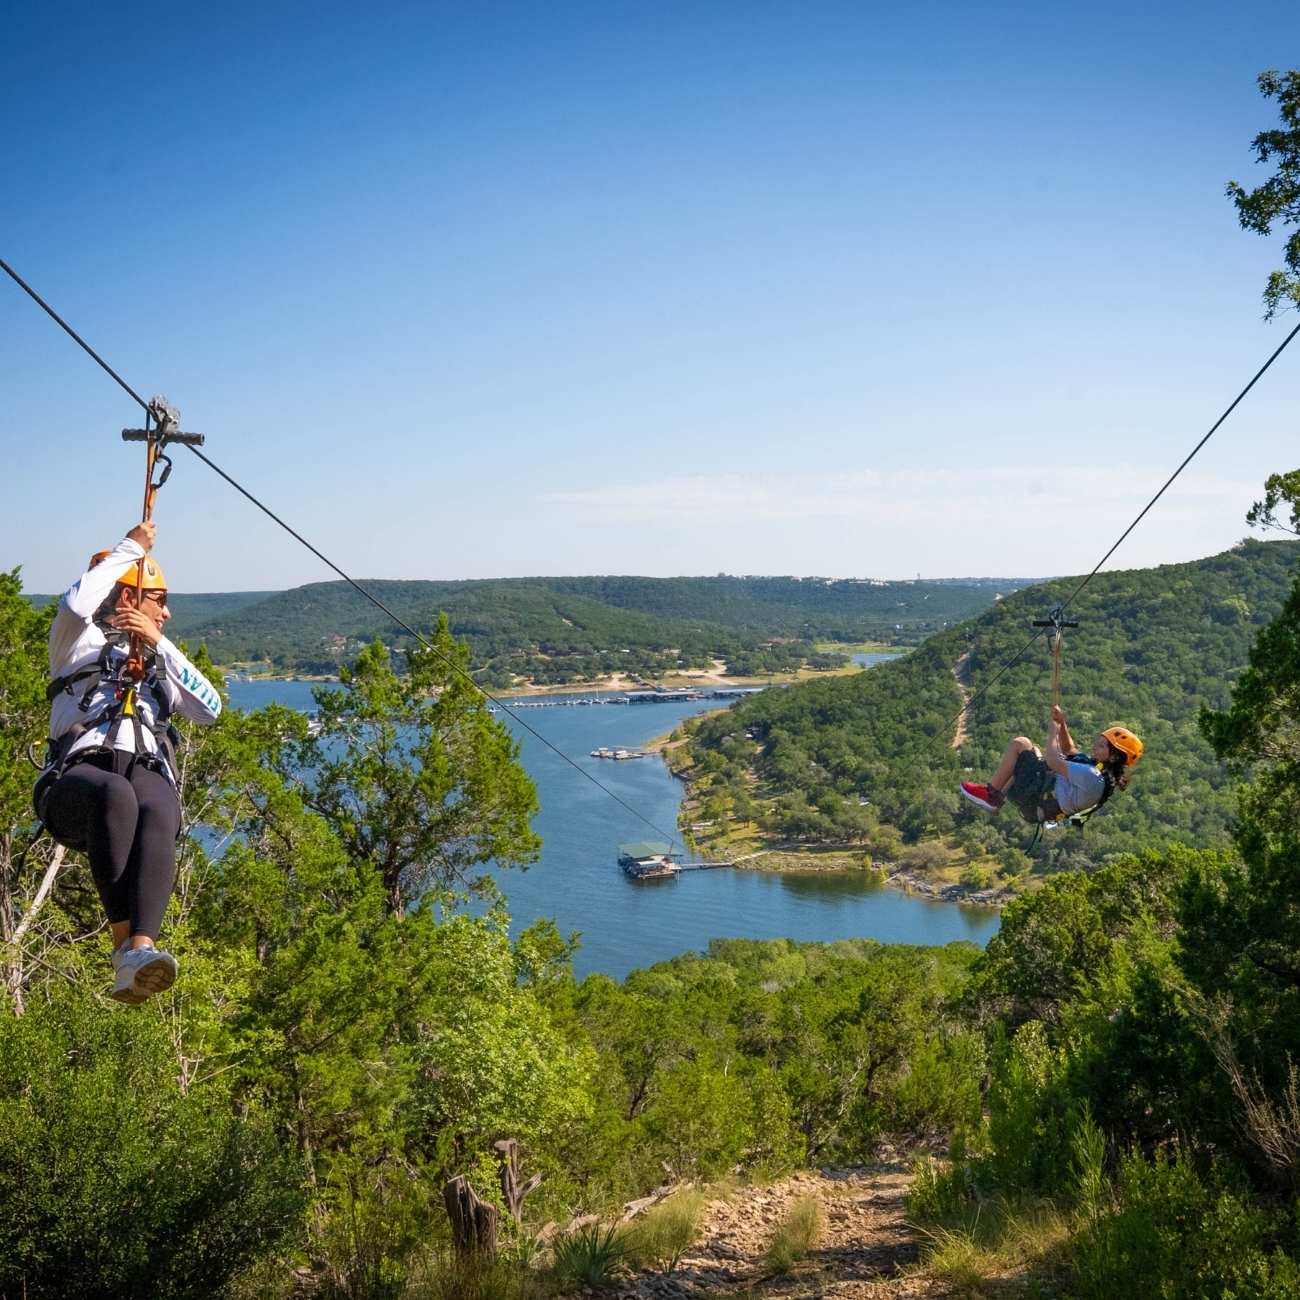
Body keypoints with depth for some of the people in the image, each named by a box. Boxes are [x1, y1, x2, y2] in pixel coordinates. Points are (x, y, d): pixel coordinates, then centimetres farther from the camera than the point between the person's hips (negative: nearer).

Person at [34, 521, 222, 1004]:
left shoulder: (161, 666, 34)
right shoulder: (82, 644, 24)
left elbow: (210, 708, 14)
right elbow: (75, 603, -2)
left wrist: (159, 644, 10)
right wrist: (130, 547, 10)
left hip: (148, 777, 3)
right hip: (77, 778, -2)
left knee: (158, 814, -36)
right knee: (116, 795, -40)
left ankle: (142, 948, -56)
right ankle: (125, 942, -46)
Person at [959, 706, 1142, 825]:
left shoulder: (1092, 777, -29)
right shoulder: (1102, 770, 2)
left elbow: (1053, 761, -29)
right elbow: (1068, 750, 16)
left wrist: (1053, 732, -14)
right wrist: (1062, 723, 4)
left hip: (1034, 799, -10)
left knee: (1020, 744, -7)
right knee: (1032, 749, 28)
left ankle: (991, 795, 0)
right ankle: (1000, 795, 23)